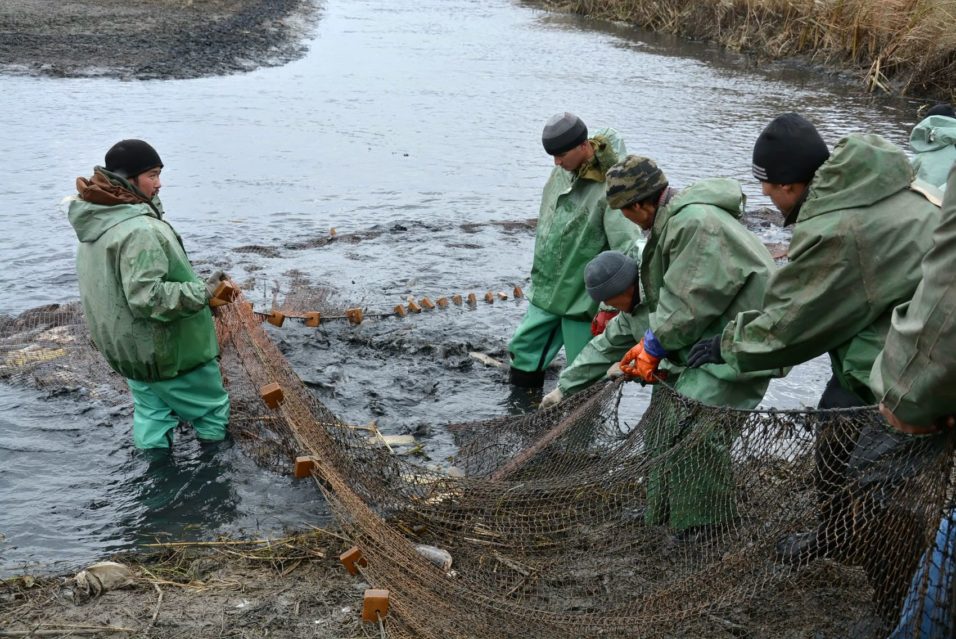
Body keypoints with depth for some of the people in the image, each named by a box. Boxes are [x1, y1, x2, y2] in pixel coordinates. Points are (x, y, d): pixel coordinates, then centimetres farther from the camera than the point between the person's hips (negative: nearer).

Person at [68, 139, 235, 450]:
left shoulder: (95, 225, 5)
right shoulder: (141, 230, -28)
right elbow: (147, 296, -32)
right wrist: (202, 293, -28)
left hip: (127, 349, 9)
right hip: (169, 352, -9)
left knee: (151, 416, 19)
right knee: (212, 409, 9)